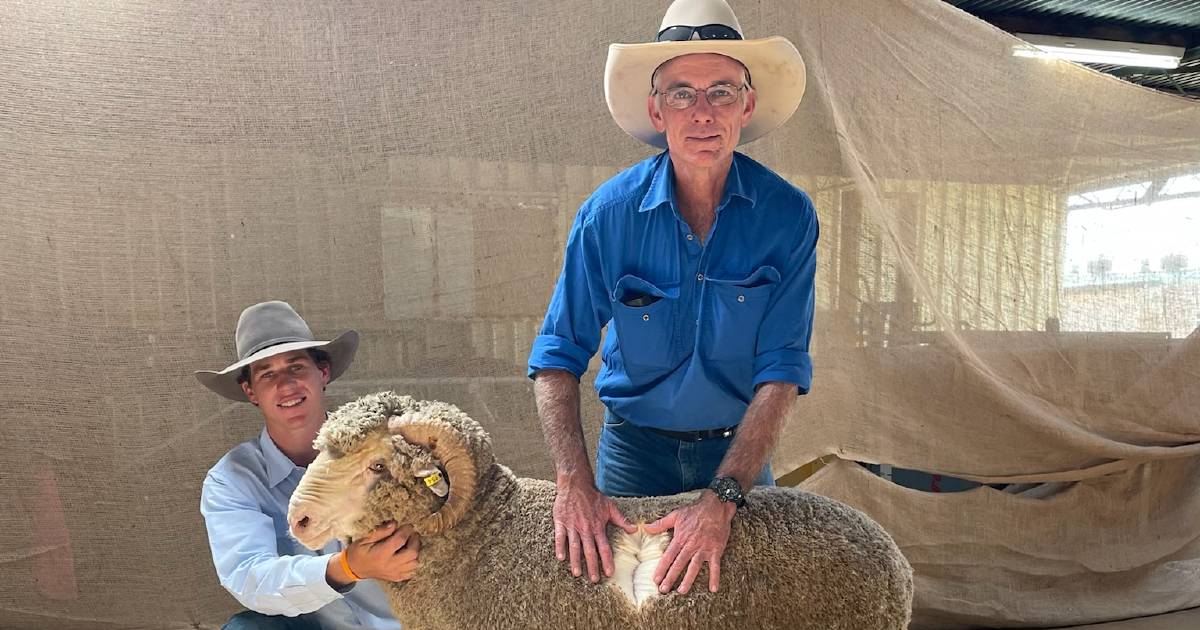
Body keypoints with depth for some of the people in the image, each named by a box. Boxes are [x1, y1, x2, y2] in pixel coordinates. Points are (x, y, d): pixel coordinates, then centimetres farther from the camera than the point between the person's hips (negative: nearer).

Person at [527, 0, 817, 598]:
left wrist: (722, 498, -28)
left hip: (739, 445, 1)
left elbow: (781, 369, -19)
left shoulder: (787, 214, -15)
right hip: (634, 444, 0)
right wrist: (574, 483, -25)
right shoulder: (609, 211, -15)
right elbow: (559, 354, -13)